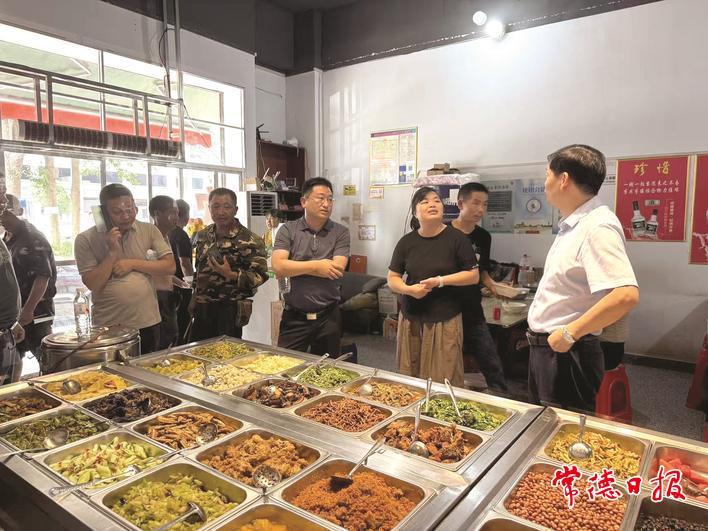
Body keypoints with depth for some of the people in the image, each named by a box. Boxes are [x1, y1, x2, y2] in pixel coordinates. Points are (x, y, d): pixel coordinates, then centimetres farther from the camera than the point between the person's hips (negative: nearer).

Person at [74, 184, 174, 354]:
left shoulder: (149, 230, 1)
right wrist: (112, 252, -17)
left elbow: (170, 266, -5)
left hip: (148, 323, 2)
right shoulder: (86, 240, -3)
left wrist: (133, 263, -12)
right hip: (108, 327, -1)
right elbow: (93, 285, -9)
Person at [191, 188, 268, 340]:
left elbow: (261, 275, -16)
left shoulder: (250, 240, -12)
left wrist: (231, 275, -27)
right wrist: (195, 296, 16)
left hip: (230, 310, -6)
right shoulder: (202, 236, 8)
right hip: (202, 309, 6)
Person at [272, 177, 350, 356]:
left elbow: (337, 269, -13)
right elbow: (278, 267, -13)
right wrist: (316, 266, -15)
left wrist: (293, 268, -11)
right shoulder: (288, 230, 0)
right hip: (294, 317, -1)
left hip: (328, 316, 1)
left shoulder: (341, 232, 0)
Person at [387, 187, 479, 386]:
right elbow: (392, 279, 9)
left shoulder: (456, 238, -2)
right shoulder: (406, 242, 6)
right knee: (409, 378, 5)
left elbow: (474, 276, 0)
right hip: (411, 319, 3)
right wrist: (409, 289, -12)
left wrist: (441, 281, -13)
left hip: (445, 319, -2)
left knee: (444, 379, -1)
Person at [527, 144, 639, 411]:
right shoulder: (572, 226, 10)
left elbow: (626, 295, -33)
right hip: (545, 348, 9)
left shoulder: (598, 227, -21)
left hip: (566, 354, -9)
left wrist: (569, 334, -24)